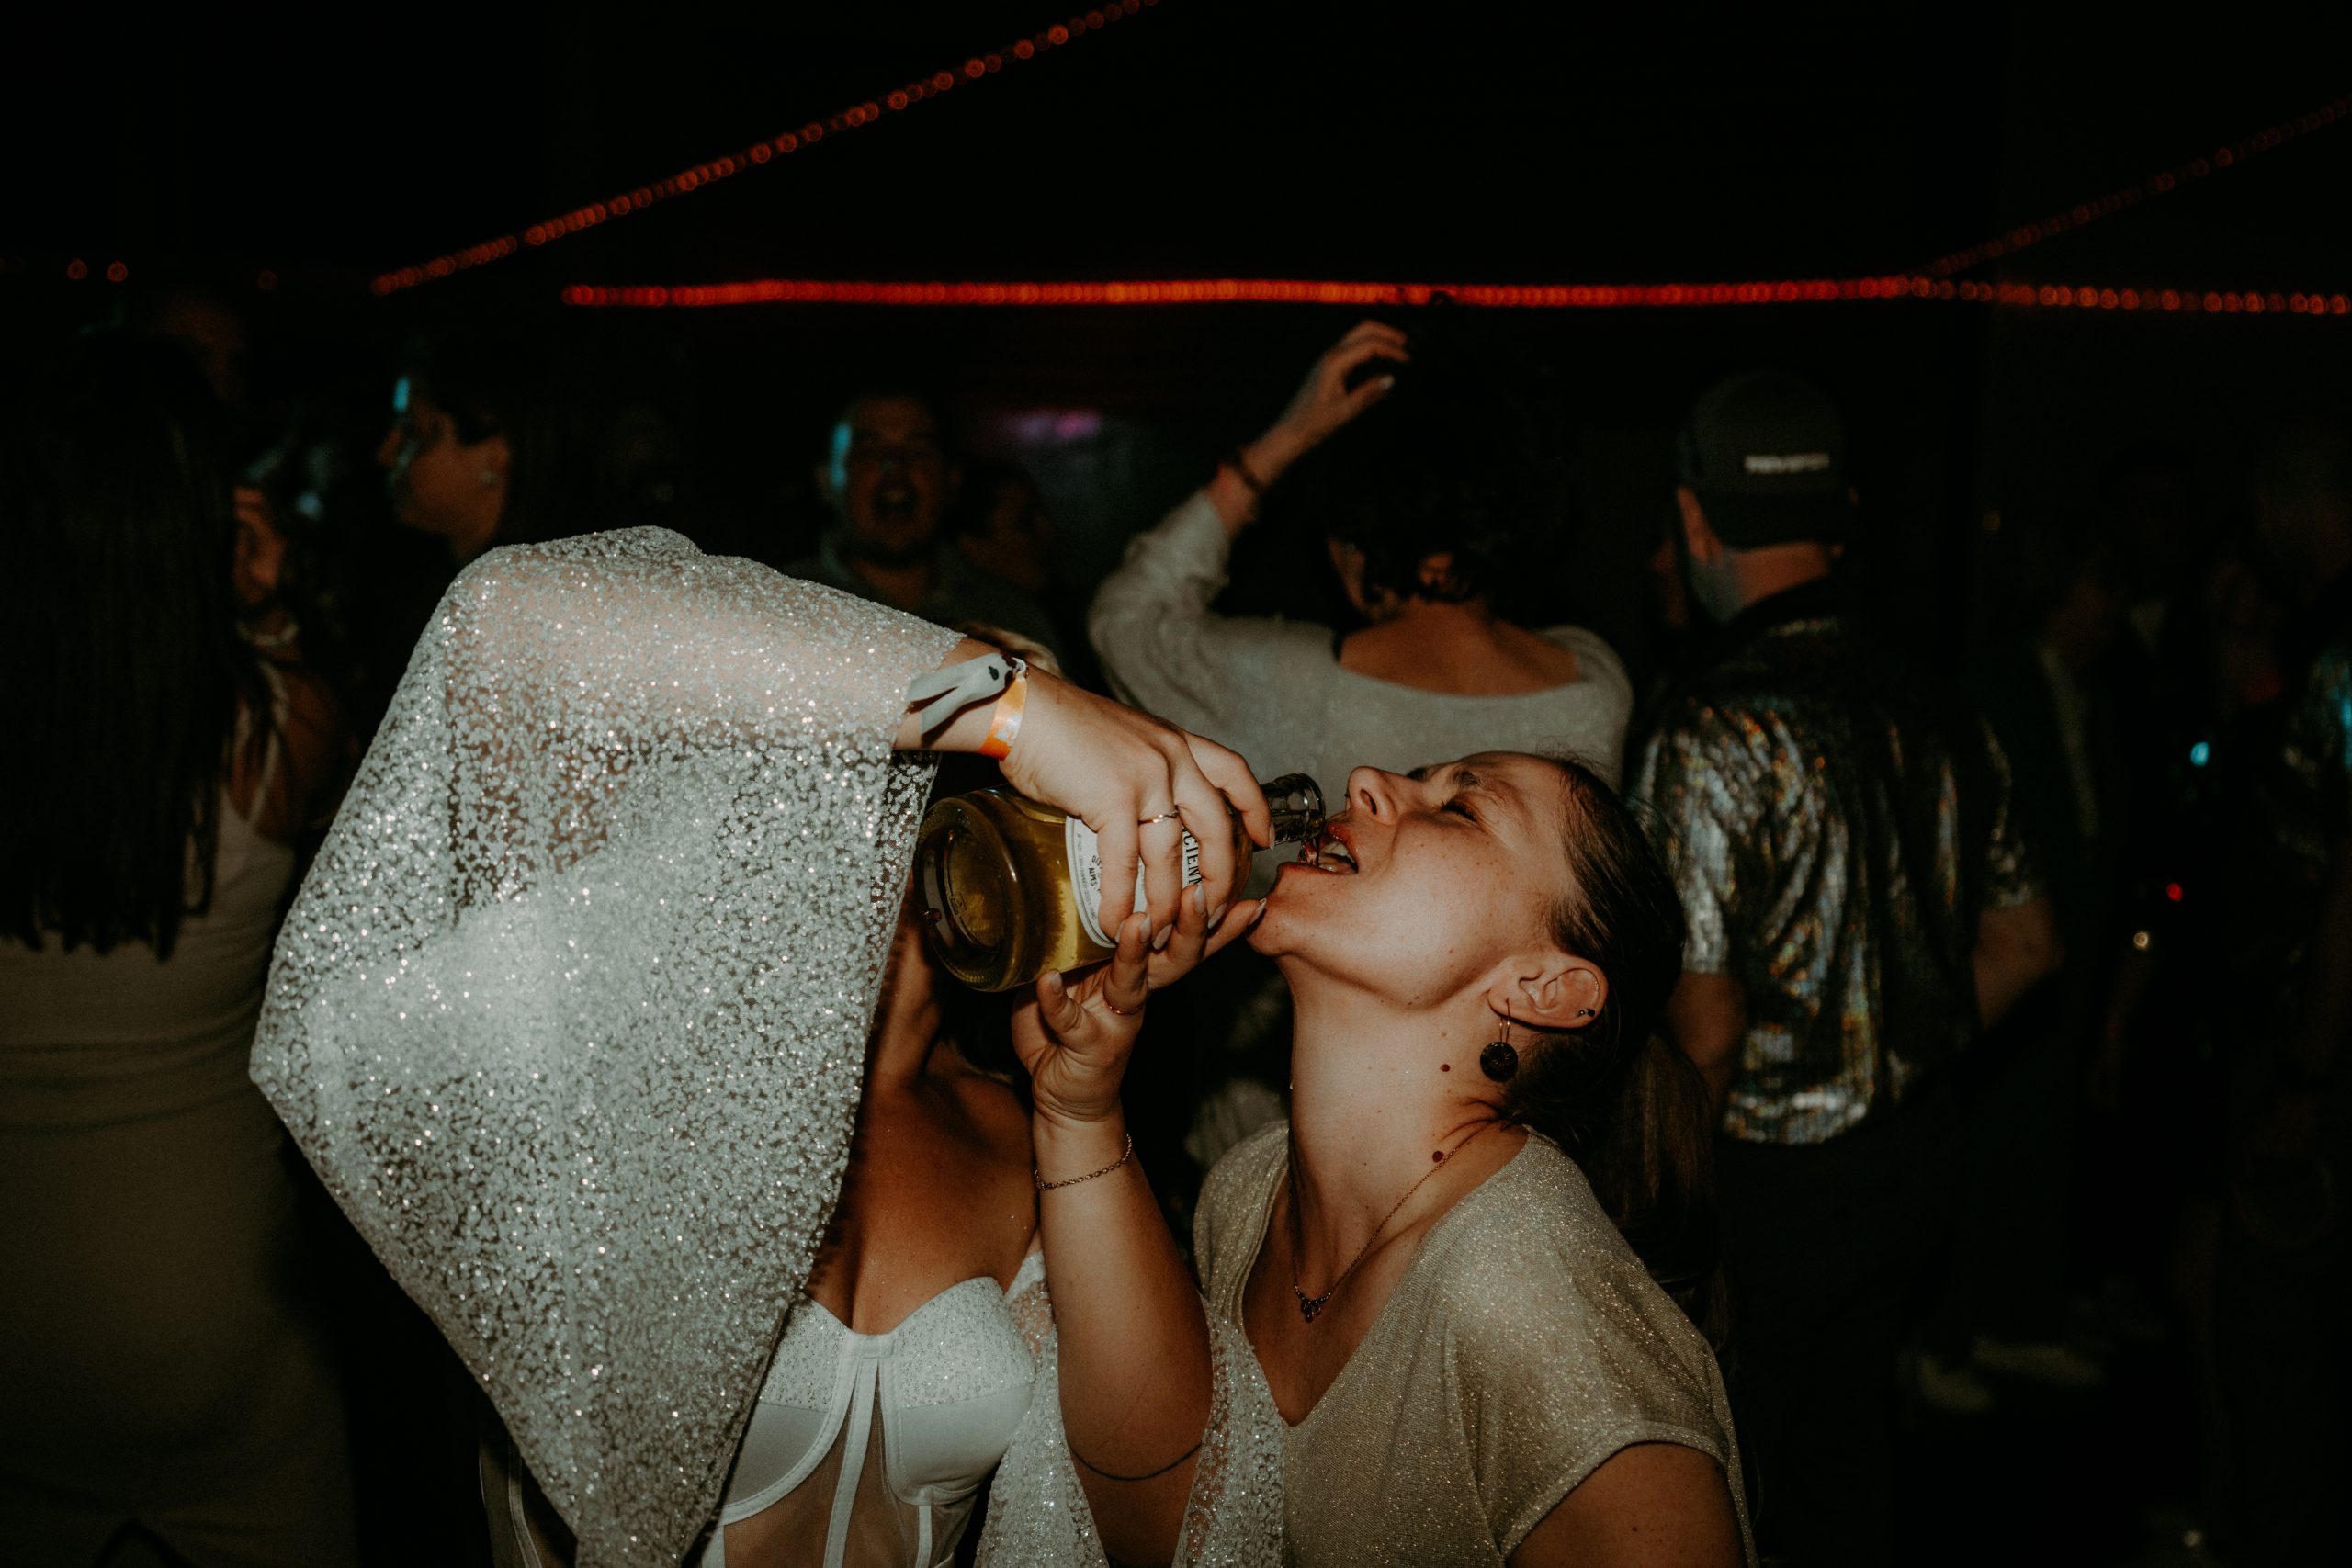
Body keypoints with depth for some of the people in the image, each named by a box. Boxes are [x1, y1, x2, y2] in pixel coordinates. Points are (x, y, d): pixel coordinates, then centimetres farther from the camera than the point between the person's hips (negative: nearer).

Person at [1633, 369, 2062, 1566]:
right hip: (1915, 1158, 7)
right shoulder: (1940, 722, 1)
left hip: (1764, 1183, -7)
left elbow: (1705, 1025, -22)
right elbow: (2024, 942, 12)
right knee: (1845, 1470, 25)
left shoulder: (1712, 736, -21)